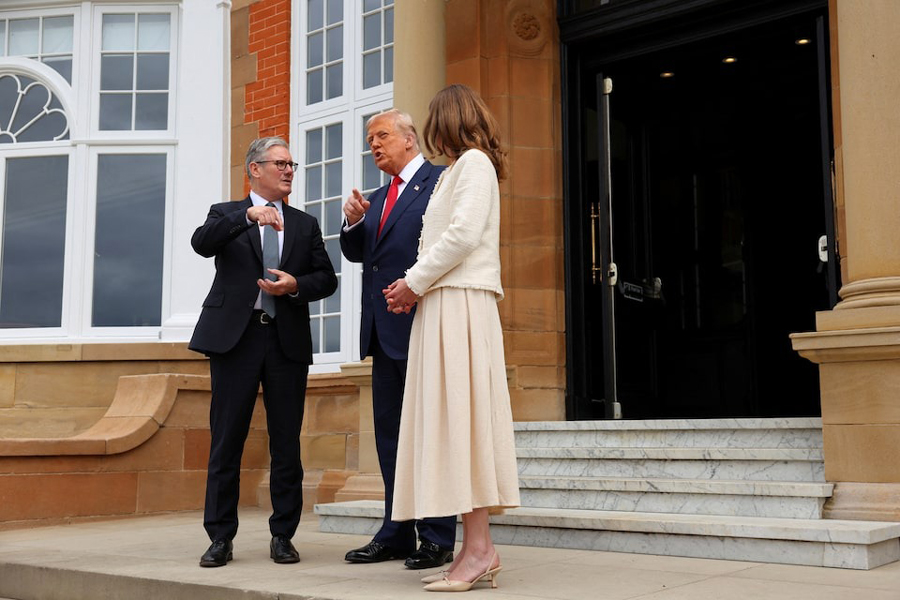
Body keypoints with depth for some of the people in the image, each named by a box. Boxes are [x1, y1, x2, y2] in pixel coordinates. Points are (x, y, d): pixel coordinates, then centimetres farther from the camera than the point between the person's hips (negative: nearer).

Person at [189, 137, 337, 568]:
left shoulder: (305, 224, 17)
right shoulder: (226, 214, 9)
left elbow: (326, 279, 12)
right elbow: (201, 243, -12)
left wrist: (295, 285, -8)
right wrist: (248, 214, -24)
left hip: (288, 339, 2)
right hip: (235, 336, -2)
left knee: (287, 443, 3)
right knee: (226, 440, 0)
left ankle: (283, 536, 13)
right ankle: (221, 537, 9)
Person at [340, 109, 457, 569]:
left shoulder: (441, 181, -4)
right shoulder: (379, 197, 22)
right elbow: (357, 253, 20)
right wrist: (353, 222, 2)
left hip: (419, 324, -8)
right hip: (384, 329, 9)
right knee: (389, 433, 11)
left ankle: (437, 538, 4)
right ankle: (396, 534, 19)